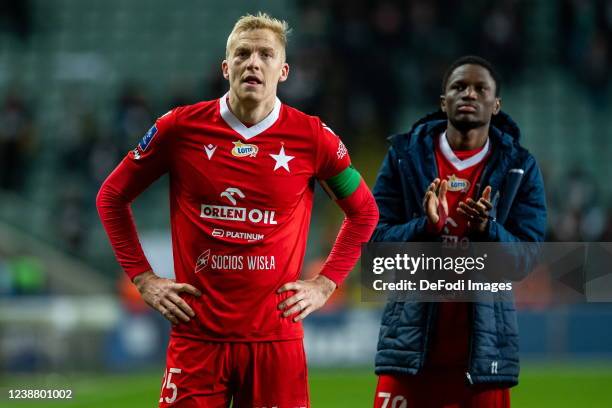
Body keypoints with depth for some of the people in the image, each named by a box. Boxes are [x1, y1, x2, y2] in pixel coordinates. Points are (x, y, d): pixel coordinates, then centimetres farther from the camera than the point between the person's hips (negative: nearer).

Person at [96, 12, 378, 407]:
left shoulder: (313, 137, 0)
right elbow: (112, 197, 12)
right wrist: (143, 279, 5)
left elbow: (364, 212, 15)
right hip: (197, 334, 0)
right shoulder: (181, 127, -1)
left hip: (276, 336, 0)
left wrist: (325, 284, 6)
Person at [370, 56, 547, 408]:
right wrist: (425, 225, -18)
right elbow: (374, 241, -1)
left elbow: (528, 257, -2)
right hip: (412, 340, 0)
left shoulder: (519, 168, 4)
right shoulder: (405, 156, 5)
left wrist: (487, 229, -20)